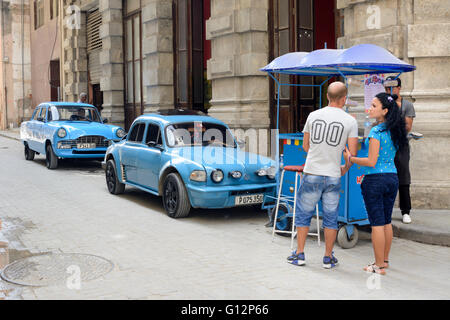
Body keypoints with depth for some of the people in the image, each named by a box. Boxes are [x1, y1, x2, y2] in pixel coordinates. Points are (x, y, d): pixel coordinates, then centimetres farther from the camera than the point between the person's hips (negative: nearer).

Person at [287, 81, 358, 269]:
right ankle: (328, 258, 18)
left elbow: (305, 146, 9)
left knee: (303, 214, 13)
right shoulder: (350, 121, -3)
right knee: (330, 218, 11)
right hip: (333, 177, -1)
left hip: (312, 174, 1)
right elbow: (352, 154, -5)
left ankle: (299, 254, 18)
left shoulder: (313, 115, 2)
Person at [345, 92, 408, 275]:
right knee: (386, 222, 16)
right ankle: (385, 260, 27)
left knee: (377, 224, -2)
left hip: (375, 179, -8)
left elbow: (372, 162, -18)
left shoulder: (376, 132, -15)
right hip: (392, 178, 8)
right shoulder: (395, 131, 9)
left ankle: (379, 266, 4)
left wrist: (350, 159, -6)